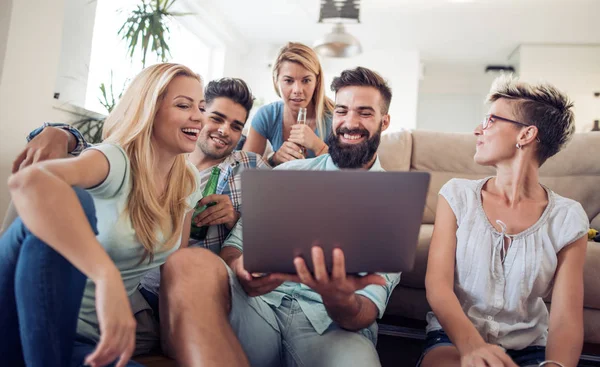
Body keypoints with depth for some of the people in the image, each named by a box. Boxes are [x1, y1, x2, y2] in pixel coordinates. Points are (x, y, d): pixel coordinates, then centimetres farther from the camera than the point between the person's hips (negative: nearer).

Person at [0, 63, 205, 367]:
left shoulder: (189, 183, 4)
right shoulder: (116, 161, -17)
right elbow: (29, 181, -39)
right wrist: (108, 277, -48)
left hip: (91, 340, 5)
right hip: (26, 331, -5)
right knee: (73, 203, -32)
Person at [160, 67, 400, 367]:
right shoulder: (289, 173, 14)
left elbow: (369, 309, -2)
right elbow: (236, 243, 8)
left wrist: (340, 300, -27)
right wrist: (241, 271, -17)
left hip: (332, 325, -3)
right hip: (258, 302, 4)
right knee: (189, 263, -28)